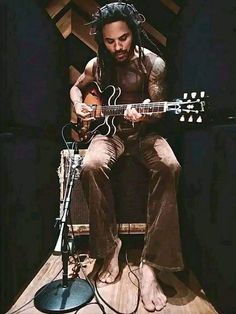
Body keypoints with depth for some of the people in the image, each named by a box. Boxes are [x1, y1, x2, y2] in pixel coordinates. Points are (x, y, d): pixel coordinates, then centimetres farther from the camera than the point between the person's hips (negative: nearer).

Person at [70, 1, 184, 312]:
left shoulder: (153, 63, -3)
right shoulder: (96, 65, 6)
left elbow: (159, 110, -2)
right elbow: (76, 88, 23)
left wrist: (144, 115, -25)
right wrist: (79, 105, 1)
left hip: (143, 130, -1)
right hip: (109, 130, 2)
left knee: (169, 167, -33)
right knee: (91, 166, -32)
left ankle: (150, 262, -22)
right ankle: (110, 245, -12)